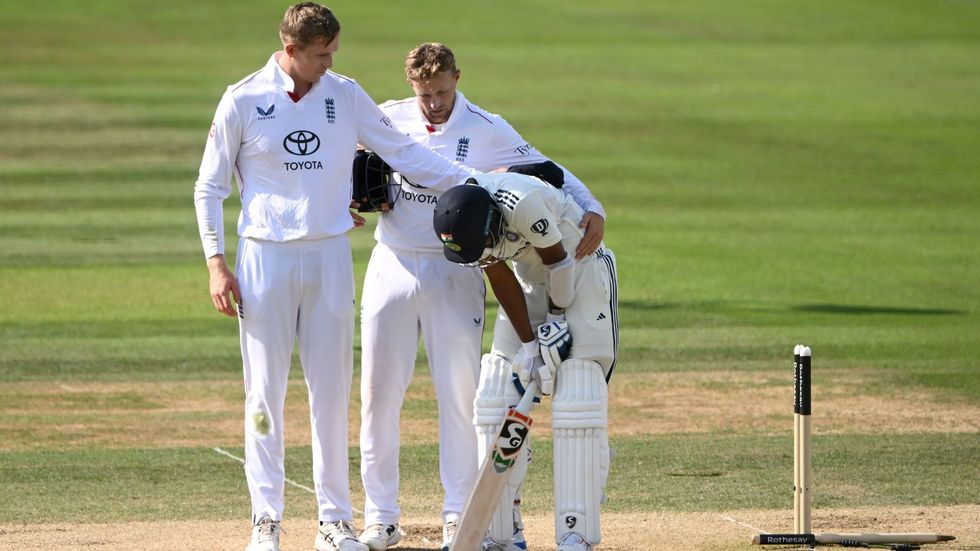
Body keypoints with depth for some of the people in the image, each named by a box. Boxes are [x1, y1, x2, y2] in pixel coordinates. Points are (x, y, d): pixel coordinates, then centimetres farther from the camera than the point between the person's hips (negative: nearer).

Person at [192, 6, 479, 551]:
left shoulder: (346, 96, 3)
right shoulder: (243, 101, -4)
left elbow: (404, 152, 4)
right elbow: (210, 187, 1)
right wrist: (217, 264, -7)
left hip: (330, 257, 2)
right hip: (266, 257, -2)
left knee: (332, 391, 4)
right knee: (265, 393, 1)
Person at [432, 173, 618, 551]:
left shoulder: (524, 203, -37)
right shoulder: (462, 221, -17)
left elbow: (558, 260, -20)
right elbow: (500, 278, -9)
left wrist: (556, 318, -6)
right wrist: (527, 343, -11)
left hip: (581, 269, -6)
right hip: (531, 278, 6)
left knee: (577, 402, -14)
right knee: (496, 398, -1)